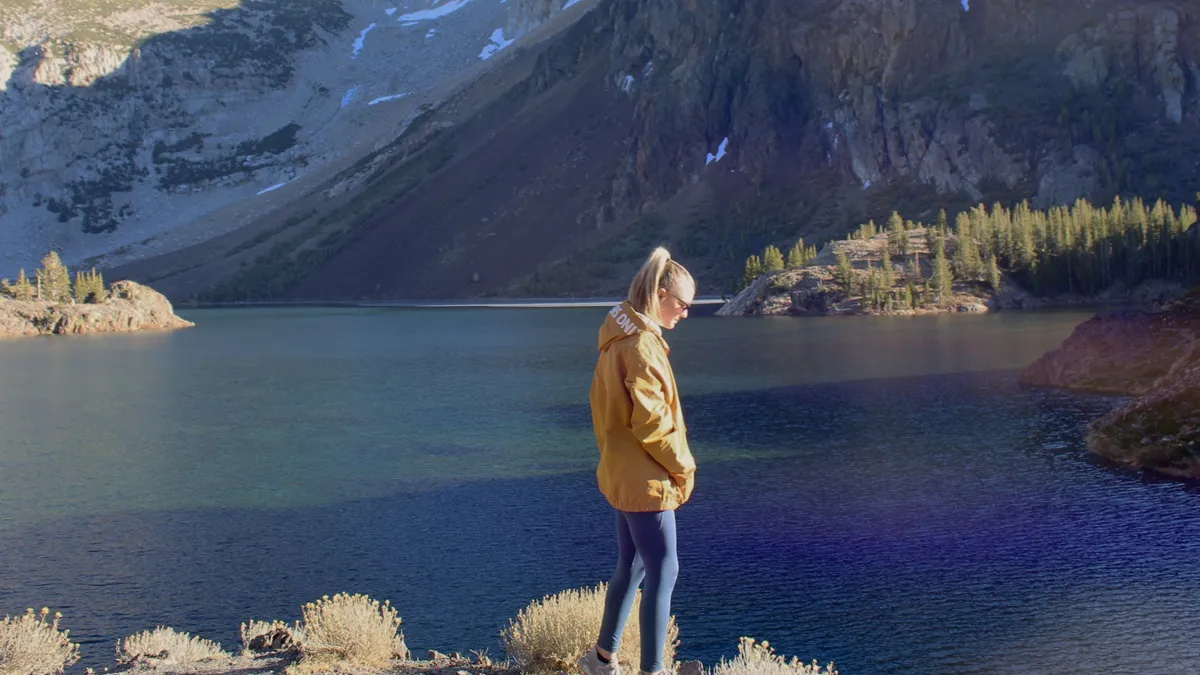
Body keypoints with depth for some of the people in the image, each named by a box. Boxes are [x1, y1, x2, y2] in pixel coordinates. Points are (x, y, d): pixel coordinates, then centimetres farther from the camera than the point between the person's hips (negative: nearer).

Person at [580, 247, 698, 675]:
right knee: (663, 573, -3)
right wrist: (683, 465, -11)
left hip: (623, 474, 10)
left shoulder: (620, 335, 10)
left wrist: (613, 450, 15)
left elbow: (605, 404, 16)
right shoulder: (641, 343, -21)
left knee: (631, 566, 18)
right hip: (645, 479, -10)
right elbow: (652, 420, -22)